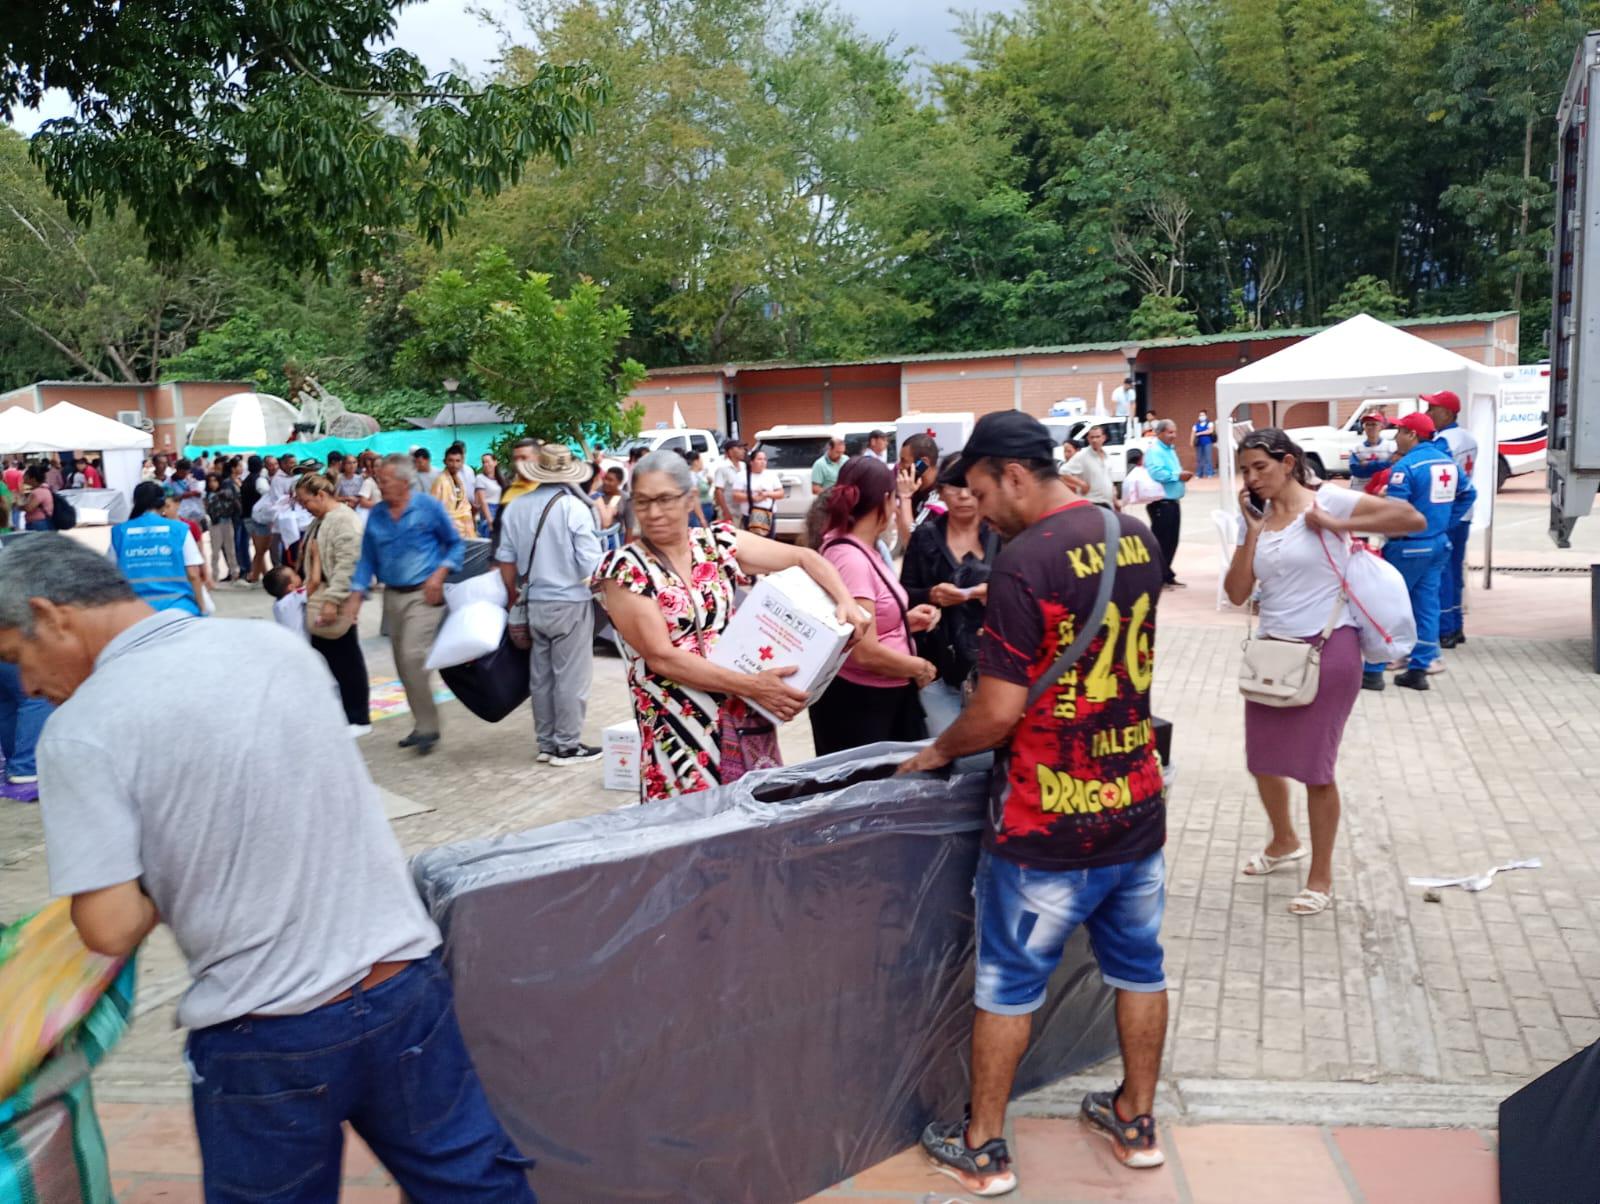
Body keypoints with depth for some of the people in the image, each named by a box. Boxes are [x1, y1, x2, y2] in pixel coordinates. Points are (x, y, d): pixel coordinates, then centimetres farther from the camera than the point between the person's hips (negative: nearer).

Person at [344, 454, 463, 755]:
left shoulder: (428, 507, -7)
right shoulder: (375, 515, 6)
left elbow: (454, 543, 1)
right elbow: (368, 559, 10)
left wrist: (439, 574, -12)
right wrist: (356, 595, 0)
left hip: (423, 595, -6)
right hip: (393, 595, 6)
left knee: (413, 657, -18)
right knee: (403, 665, 10)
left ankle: (427, 728, -8)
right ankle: (423, 725, 22)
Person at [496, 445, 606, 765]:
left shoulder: (516, 507, 1)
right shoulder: (575, 507, -14)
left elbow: (505, 559, 6)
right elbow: (591, 564, -17)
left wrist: (516, 601, 17)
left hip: (534, 603, 5)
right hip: (571, 603, -5)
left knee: (540, 676, 14)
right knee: (570, 677, 4)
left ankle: (546, 742, 24)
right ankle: (568, 745, 11)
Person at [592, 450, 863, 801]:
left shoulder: (718, 543, 2)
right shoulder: (624, 569, -9)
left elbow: (804, 558, 6)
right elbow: (662, 657, -17)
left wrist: (846, 602, -14)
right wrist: (752, 686, -22)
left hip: (743, 719, 4)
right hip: (679, 733, -4)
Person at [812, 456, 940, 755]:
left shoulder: (863, 550, 8)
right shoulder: (851, 560, -22)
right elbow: (864, 652, -27)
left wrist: (906, 620, 5)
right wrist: (920, 667, -12)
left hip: (885, 697, 10)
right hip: (856, 704, -9)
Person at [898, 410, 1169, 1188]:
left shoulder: (1024, 561, -22)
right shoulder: (1138, 537, 1)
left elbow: (1000, 712, -22)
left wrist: (938, 751, -3)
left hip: (1048, 821, -7)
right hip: (1137, 802, 7)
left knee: (1008, 984, 9)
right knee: (1138, 967, 20)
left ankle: (982, 1149, 24)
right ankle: (1135, 1121, 37)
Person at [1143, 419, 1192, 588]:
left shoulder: (1170, 450, 18)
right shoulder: (1154, 451, -14)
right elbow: (1156, 473, -28)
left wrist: (1183, 474, 5)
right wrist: (1178, 476, -18)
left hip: (1173, 501, 10)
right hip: (1161, 503, -10)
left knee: (1171, 541, 13)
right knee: (1161, 541, -6)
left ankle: (1165, 575, 21)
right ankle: (1161, 577, -1)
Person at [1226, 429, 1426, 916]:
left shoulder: (1327, 500, -10)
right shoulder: (1255, 517, 5)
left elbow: (1412, 518, -15)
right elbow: (1237, 593, -1)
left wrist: (1337, 524, -18)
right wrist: (1252, 532, -9)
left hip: (1327, 649, -6)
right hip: (1272, 650, 6)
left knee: (1315, 766, 1)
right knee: (1261, 759, 15)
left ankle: (1321, 876, 18)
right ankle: (1284, 842, 42)